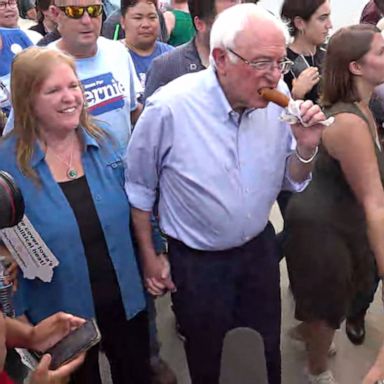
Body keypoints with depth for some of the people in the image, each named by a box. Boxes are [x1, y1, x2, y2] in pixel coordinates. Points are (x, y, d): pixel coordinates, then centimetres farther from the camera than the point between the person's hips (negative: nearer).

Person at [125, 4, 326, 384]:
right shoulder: (169, 107, -24)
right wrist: (149, 257, -2)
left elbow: (292, 182, 0)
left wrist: (306, 147, -21)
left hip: (259, 248, 4)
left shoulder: (277, 99, -12)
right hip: (196, 261, -3)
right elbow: (139, 187, -9)